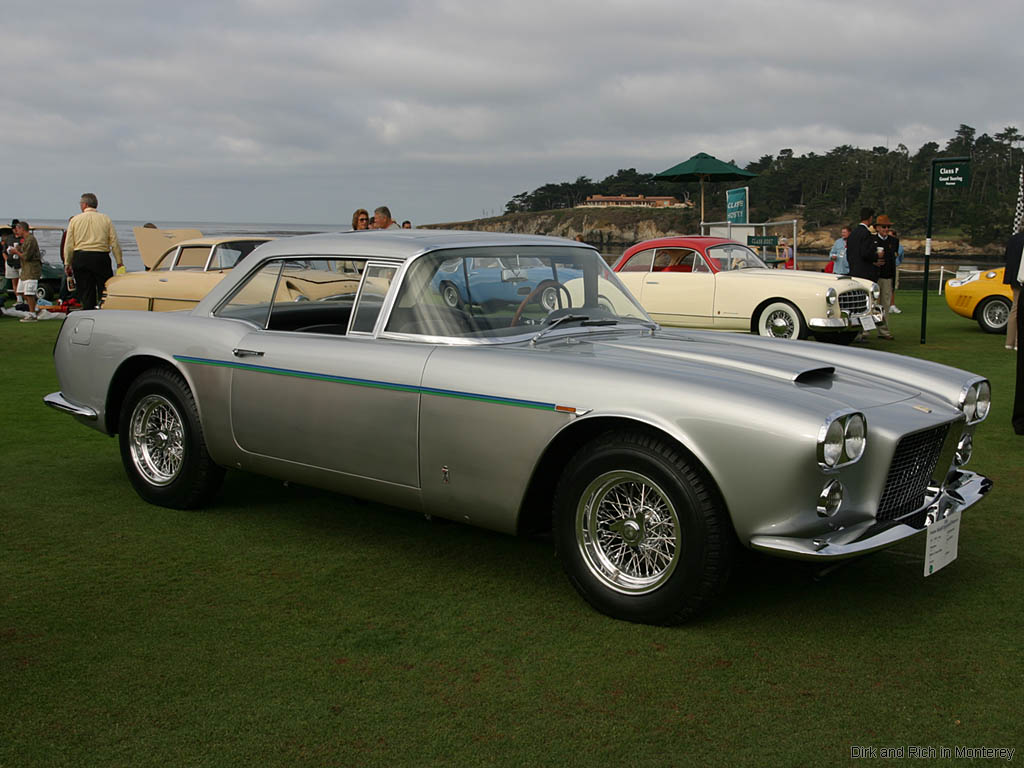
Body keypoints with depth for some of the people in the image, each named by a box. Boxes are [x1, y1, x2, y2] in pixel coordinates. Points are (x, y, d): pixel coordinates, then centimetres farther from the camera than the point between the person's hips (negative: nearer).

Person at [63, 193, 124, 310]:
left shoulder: (75, 220, 6)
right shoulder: (106, 219, 5)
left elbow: (69, 244, 5)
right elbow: (114, 242, 1)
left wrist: (67, 263, 12)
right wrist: (120, 262, 5)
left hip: (80, 257, 1)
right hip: (101, 257, -1)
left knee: (86, 293, 4)